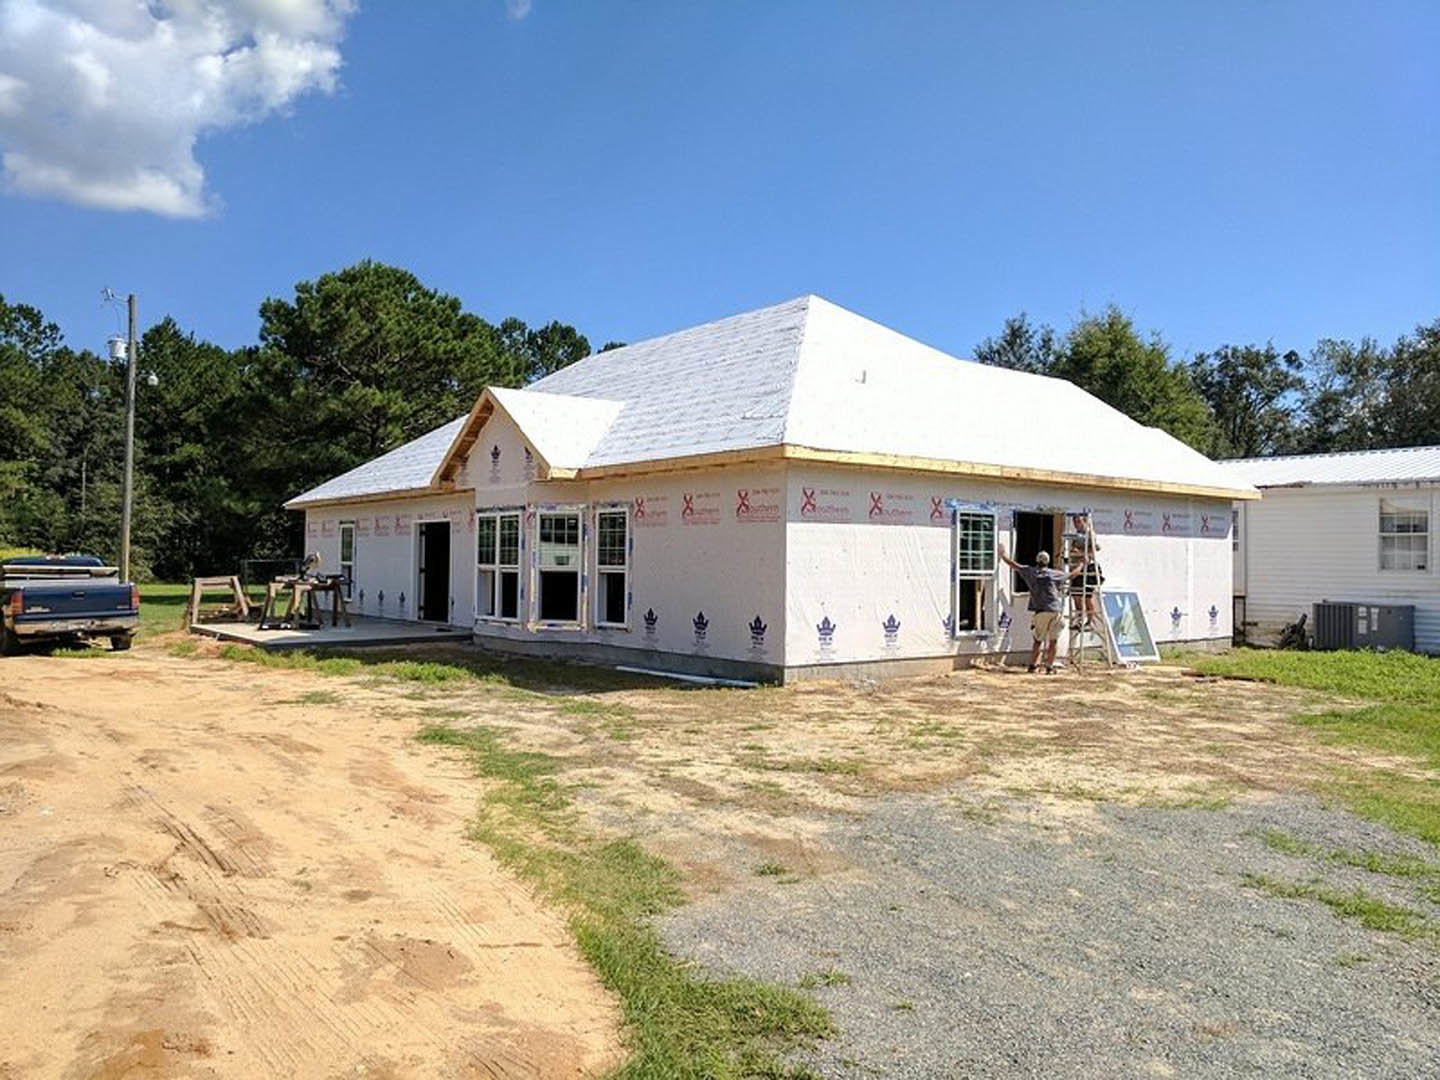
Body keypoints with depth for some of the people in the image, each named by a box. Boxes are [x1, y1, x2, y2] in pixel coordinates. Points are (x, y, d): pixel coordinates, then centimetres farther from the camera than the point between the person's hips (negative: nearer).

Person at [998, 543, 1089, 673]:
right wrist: (1082, 565, 35)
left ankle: (1033, 665, 6)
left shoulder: (1031, 572, 5)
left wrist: (1002, 554, 26)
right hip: (1055, 610, 0)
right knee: (1053, 640, 7)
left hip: (1040, 611, 0)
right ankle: (1049, 667, 5)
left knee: (1038, 640, 11)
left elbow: (1013, 564, 12)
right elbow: (1072, 575, 18)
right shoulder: (1055, 574, 6)